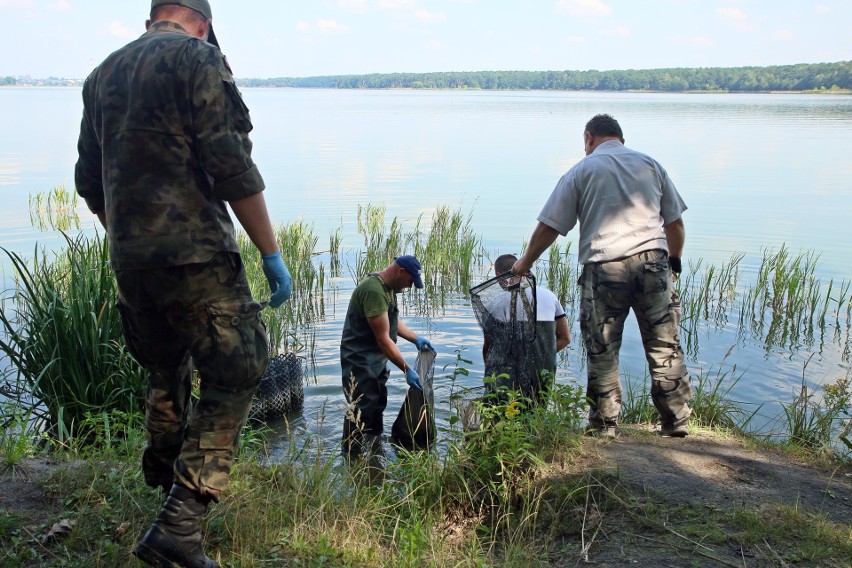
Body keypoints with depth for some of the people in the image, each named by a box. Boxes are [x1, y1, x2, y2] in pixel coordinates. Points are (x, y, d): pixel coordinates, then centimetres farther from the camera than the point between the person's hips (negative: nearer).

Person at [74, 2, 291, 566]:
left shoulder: (104, 73, 18)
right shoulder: (199, 59, -5)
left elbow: (90, 182, 21)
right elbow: (232, 165, -14)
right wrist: (271, 251, -11)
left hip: (128, 260, 8)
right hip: (194, 255, -7)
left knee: (167, 374, 23)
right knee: (233, 376, -2)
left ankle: (166, 486, 37)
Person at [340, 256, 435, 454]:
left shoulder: (388, 287, 6)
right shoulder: (374, 290, -28)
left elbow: (393, 321, 21)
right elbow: (383, 339, -28)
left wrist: (416, 339, 10)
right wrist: (407, 370, -25)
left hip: (376, 360, 11)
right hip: (360, 361, -11)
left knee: (378, 404, 23)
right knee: (362, 410, -7)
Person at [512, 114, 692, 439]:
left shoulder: (582, 171, 8)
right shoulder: (649, 164, 16)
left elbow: (549, 227, 6)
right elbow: (675, 222, 15)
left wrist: (525, 262, 18)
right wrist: (674, 262, 28)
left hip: (604, 266, -3)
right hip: (653, 261, 3)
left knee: (602, 350, 6)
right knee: (665, 345, 9)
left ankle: (605, 424, 11)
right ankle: (676, 420, 14)